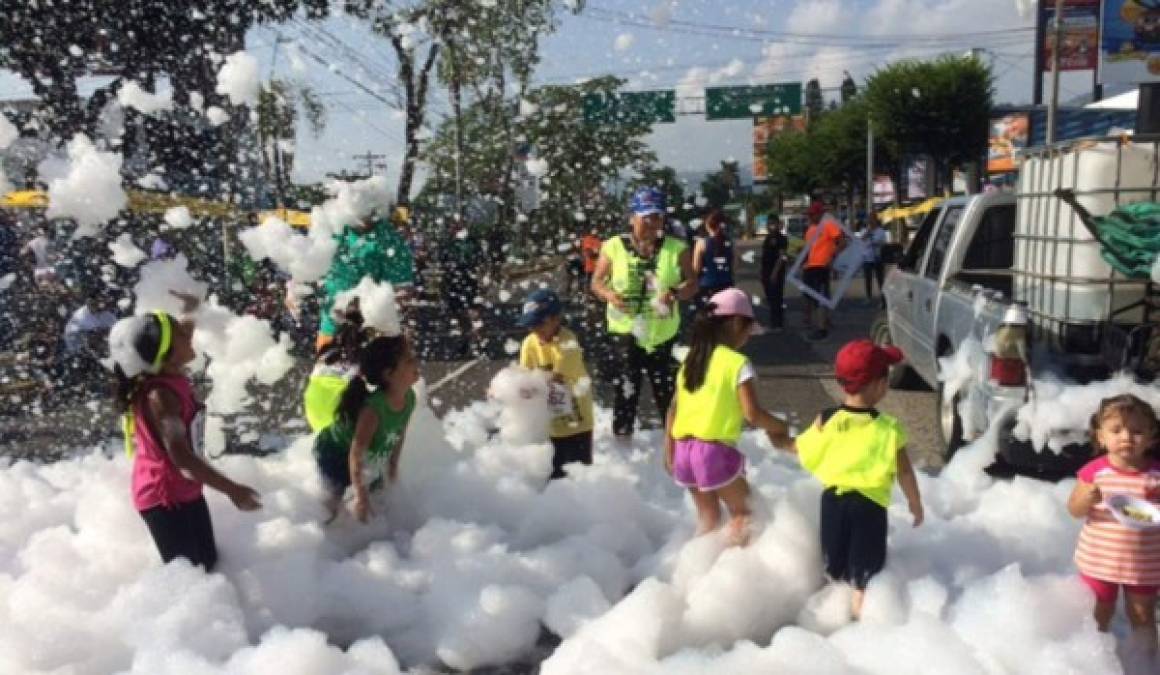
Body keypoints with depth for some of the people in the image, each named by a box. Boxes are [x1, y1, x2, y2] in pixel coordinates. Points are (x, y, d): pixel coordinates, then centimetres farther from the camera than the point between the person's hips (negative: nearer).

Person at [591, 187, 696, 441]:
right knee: (625, 389, 3)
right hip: (625, 330, -1)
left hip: (664, 333, 1)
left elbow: (692, 284, 0)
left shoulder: (676, 248, 0)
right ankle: (621, 435, 16)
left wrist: (676, 293, -22)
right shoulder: (614, 246, -3)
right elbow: (596, 282, 4)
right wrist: (609, 294, -18)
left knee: (668, 390, 5)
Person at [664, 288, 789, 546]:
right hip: (714, 450, -6)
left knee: (708, 517, 21)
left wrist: (669, 452, 17)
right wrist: (779, 427, 1)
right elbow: (752, 413, -16)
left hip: (684, 449, 6)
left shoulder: (691, 359, 10)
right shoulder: (738, 362, -9)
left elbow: (673, 410, 11)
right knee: (742, 512, 15)